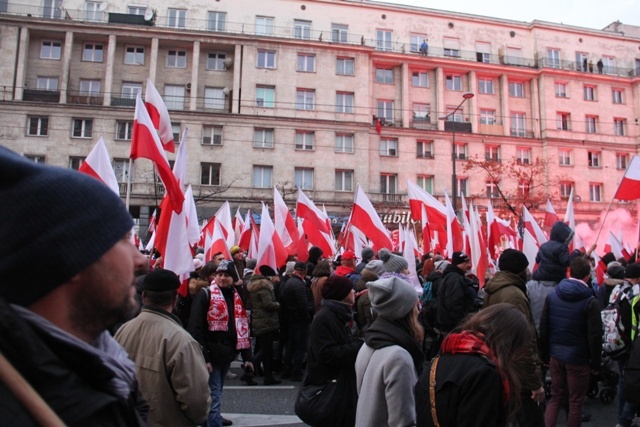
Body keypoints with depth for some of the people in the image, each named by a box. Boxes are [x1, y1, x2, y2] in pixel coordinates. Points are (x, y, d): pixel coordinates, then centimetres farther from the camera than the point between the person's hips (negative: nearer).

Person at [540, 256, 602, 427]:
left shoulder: (552, 296, 0)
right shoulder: (590, 301, -13)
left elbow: (543, 328, 3)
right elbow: (594, 336, -13)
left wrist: (544, 354, 11)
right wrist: (596, 363, -2)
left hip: (556, 355, 4)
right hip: (578, 357, -4)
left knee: (555, 397, 16)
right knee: (575, 402, 10)